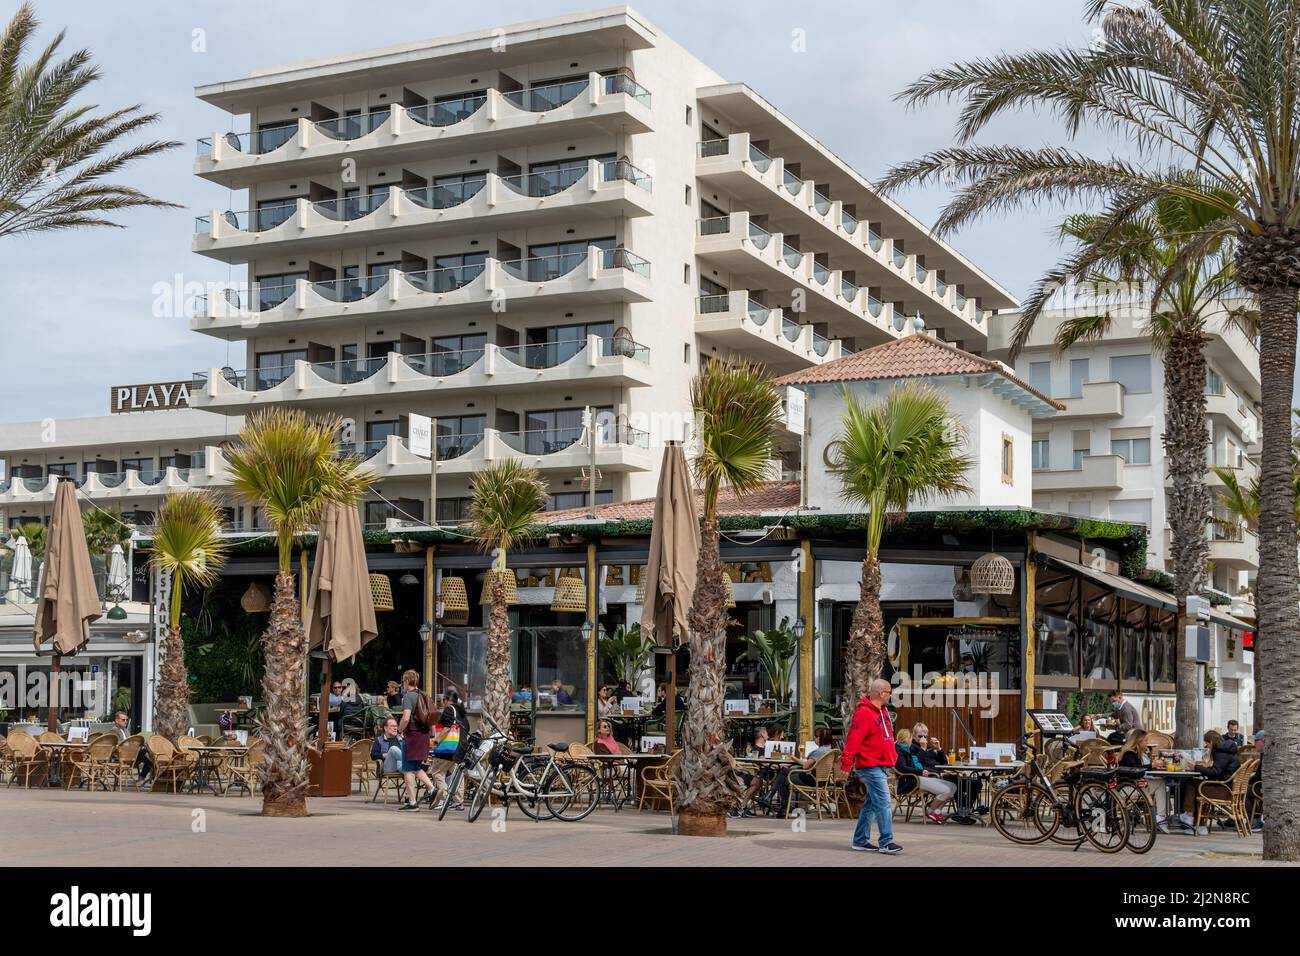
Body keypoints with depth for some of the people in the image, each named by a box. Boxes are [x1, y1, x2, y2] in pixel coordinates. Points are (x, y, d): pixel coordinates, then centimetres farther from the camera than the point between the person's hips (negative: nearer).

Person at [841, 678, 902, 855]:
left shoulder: (882, 711, 14)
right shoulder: (864, 714, -17)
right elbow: (853, 740, -22)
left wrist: (893, 755, 23)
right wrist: (846, 764, -25)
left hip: (882, 766, 10)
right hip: (871, 767, -10)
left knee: (871, 804, 13)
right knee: (883, 804, -11)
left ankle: (861, 840, 19)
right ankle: (886, 842, -10)